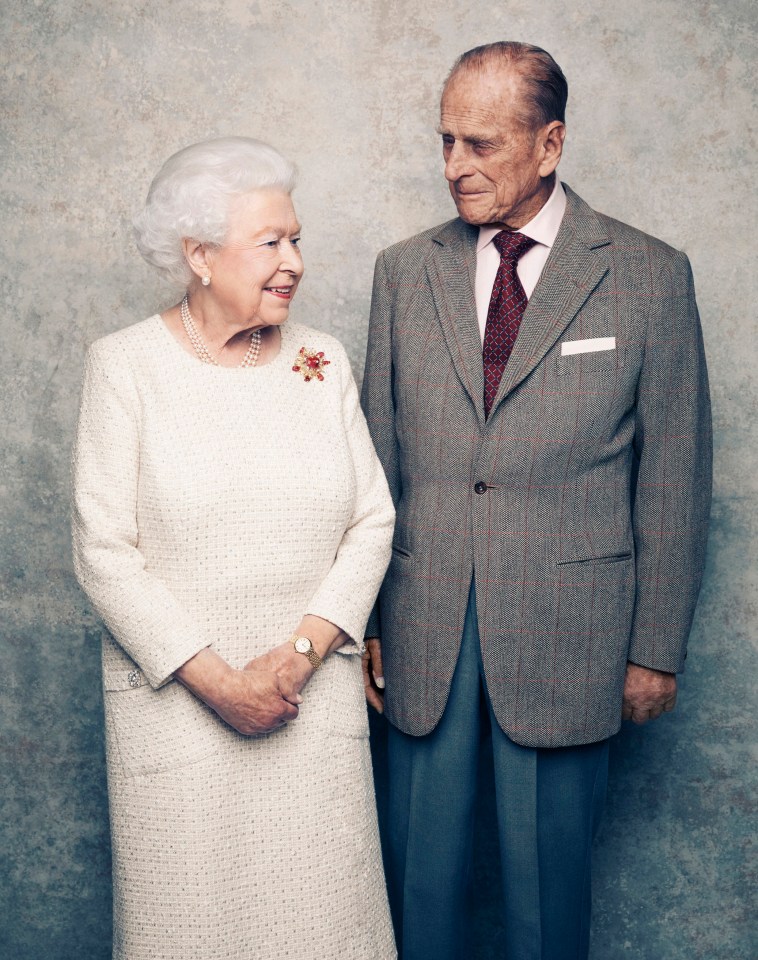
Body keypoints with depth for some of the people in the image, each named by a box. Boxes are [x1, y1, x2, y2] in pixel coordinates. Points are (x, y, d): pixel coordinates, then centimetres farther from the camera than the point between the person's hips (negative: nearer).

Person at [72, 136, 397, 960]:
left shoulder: (323, 361, 6)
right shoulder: (125, 366, -4)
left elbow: (372, 521, 3)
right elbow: (104, 551, -8)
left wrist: (302, 651, -9)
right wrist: (214, 678, -13)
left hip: (315, 696, 3)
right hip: (176, 699, -2)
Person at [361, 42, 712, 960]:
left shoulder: (649, 276, -2)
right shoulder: (404, 271, 7)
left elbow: (673, 478, -1)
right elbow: (377, 458, 8)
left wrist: (656, 649, -1)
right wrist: (364, 617, 5)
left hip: (565, 637, -2)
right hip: (422, 632, 3)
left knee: (548, 874, 11)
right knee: (418, 870, 13)